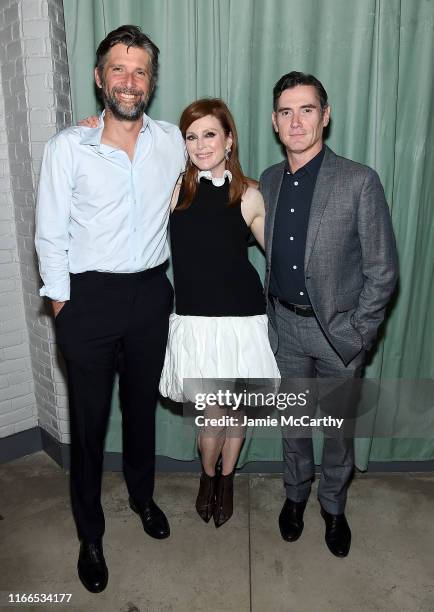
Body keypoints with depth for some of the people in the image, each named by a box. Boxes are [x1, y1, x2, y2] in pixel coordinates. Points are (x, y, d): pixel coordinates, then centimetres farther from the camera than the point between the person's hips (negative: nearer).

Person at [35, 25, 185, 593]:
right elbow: (51, 235, -4)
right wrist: (63, 306, -4)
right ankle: (90, 534, 32)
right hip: (90, 297, -2)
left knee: (142, 405, 20)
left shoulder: (172, 141, 2)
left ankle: (142, 494, 46)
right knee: (88, 420, 9)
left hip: (151, 293, 3)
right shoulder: (68, 147, -7)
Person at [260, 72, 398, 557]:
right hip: (286, 325, 4)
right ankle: (295, 494, 45)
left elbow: (382, 271, -11)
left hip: (339, 328, -3)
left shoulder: (359, 182, -14)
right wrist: (272, 312, 5)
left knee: (339, 427, 16)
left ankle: (333, 506, 41)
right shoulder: (268, 181, 2)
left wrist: (356, 333, -12)